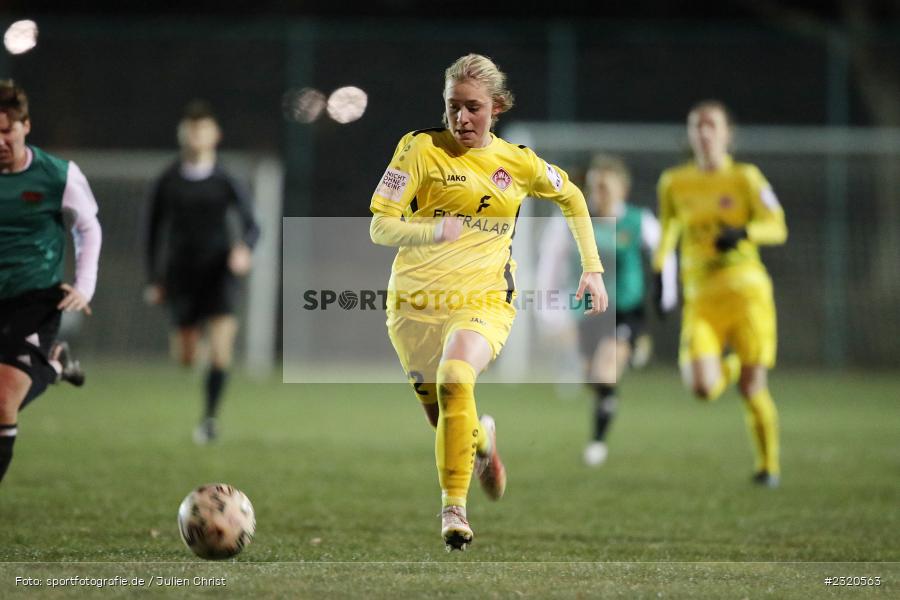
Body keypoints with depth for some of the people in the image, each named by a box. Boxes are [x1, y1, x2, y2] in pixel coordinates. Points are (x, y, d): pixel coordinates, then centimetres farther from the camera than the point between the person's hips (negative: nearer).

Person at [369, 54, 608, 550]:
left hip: (484, 302, -1)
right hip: (415, 302, 1)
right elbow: (380, 227, -10)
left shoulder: (517, 162, 2)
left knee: (454, 381, -31)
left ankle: (453, 506, -24)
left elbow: (571, 197, 22)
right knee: (442, 419, 10)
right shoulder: (420, 149, -5)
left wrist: (592, 267, 16)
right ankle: (483, 438, 48)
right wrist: (432, 231, -30)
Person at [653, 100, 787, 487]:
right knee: (702, 387, -16)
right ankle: (729, 367, 21)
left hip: (746, 291, -2)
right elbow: (669, 228, 24)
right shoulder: (674, 183, 9)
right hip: (700, 299, 2)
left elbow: (777, 228, -7)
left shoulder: (744, 178, 1)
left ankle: (768, 465, 18)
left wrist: (743, 232, -26)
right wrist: (658, 271, 14)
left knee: (752, 388, -4)